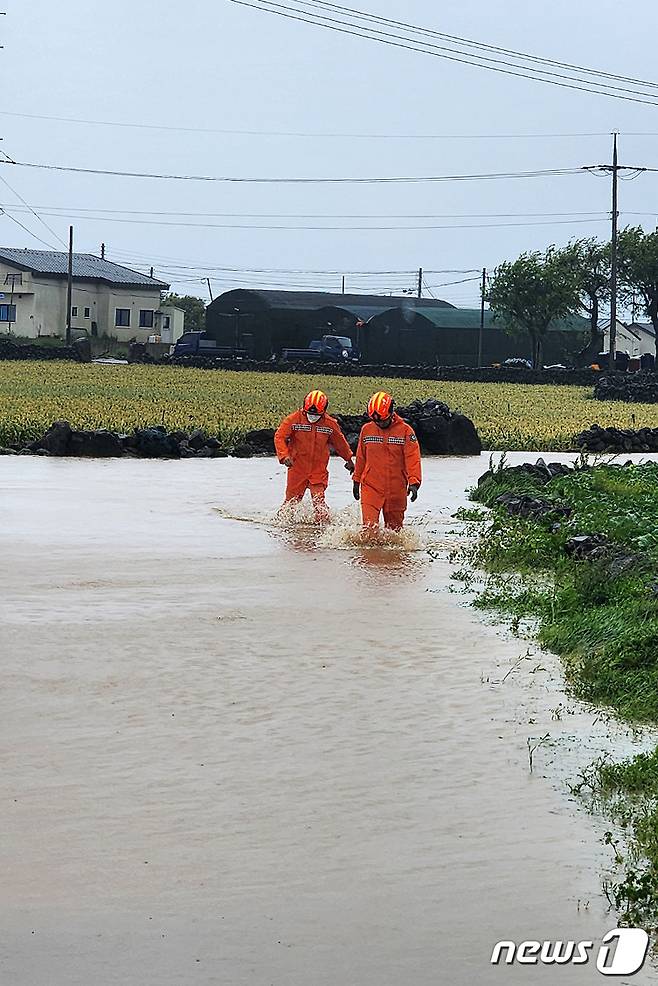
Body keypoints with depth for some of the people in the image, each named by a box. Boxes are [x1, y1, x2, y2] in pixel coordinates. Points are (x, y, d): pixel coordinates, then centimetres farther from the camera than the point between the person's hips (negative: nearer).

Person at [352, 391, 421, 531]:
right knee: (370, 526, -13)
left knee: (394, 528, 10)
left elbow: (412, 458, -9)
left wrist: (414, 482, -20)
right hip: (370, 487, 1)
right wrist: (356, 480, 20)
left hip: (396, 489, -1)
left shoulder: (405, 430, -4)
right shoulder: (366, 430, 5)